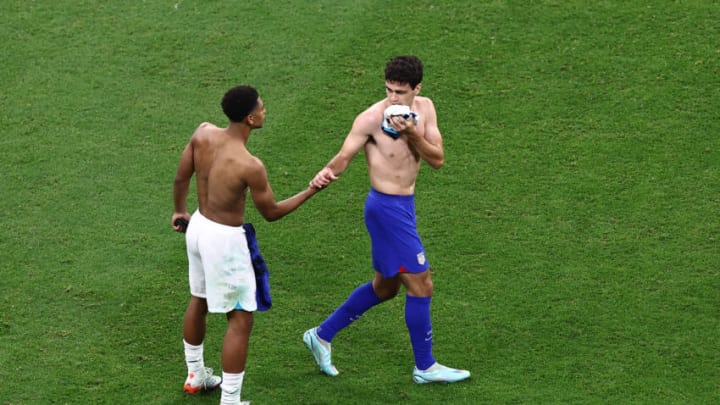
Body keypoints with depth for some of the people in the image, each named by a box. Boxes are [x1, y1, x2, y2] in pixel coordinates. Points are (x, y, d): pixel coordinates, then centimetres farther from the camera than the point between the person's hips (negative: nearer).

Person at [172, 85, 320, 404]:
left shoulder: (204, 133, -11)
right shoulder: (250, 167, -28)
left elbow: (181, 178, 3)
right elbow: (271, 213, -12)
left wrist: (179, 211, 22)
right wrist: (312, 190, -5)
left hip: (198, 226, 8)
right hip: (225, 239, -8)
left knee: (198, 301, 27)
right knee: (240, 319, 4)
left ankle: (196, 375, 46)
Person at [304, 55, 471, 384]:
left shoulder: (424, 109, 0)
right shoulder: (372, 119, -18)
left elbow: (438, 160, -5)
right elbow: (344, 157, -18)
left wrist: (413, 134, -21)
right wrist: (326, 174, -39)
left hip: (403, 205, 8)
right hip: (387, 208, -8)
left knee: (385, 286, 20)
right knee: (421, 285, -2)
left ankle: (322, 335, 31)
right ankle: (425, 367, 11)